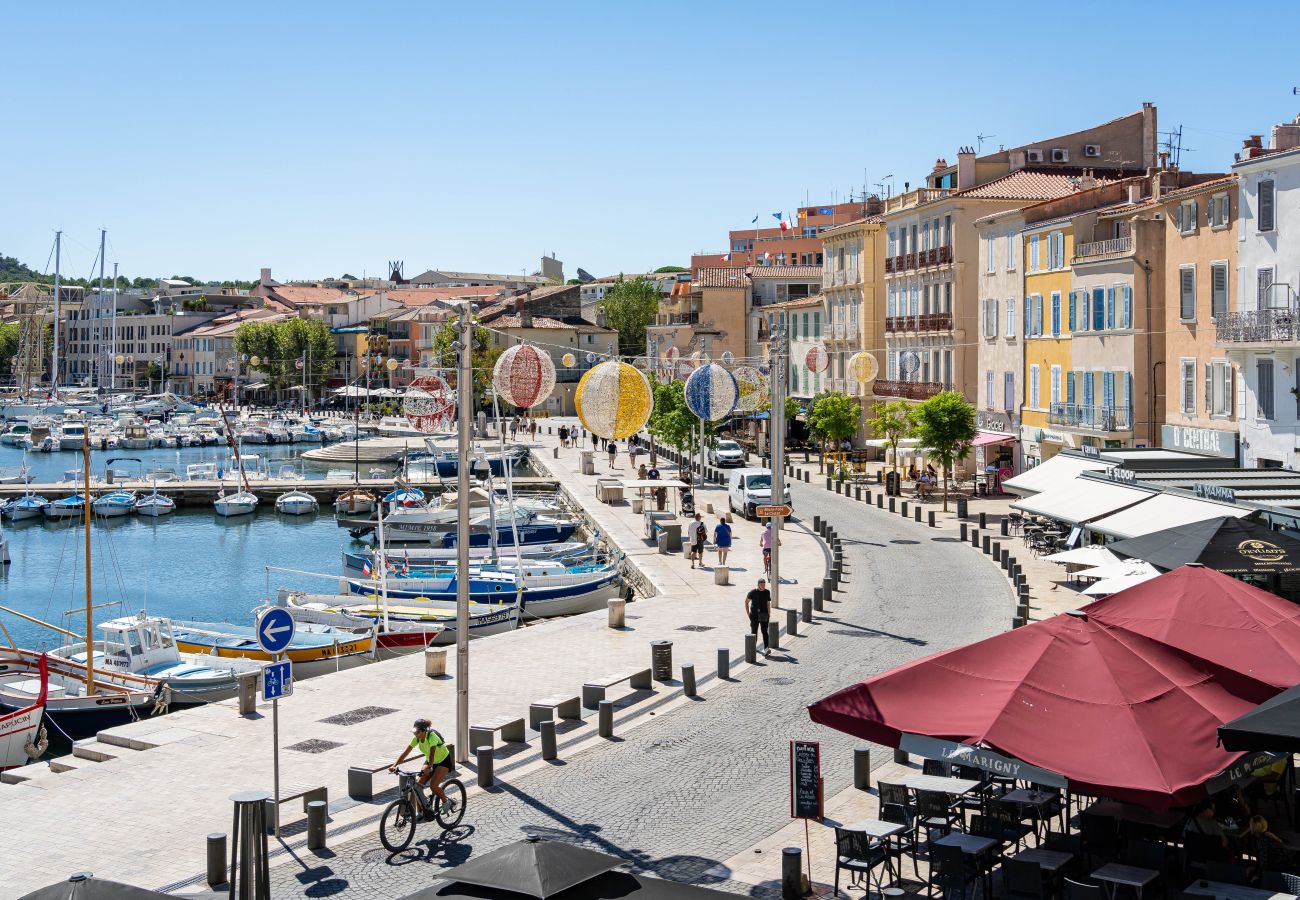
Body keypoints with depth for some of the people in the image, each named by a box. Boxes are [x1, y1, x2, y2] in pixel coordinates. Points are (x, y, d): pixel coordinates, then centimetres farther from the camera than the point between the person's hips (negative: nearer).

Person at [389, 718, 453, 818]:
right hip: (429, 761, 7)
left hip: (443, 761, -7)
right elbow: (405, 752, -18)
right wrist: (395, 765, -28)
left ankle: (446, 802, 4)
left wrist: (429, 768, -60)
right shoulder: (417, 738, -14)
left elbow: (432, 754, -45)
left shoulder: (432, 736, -32)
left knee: (433, 786, -23)